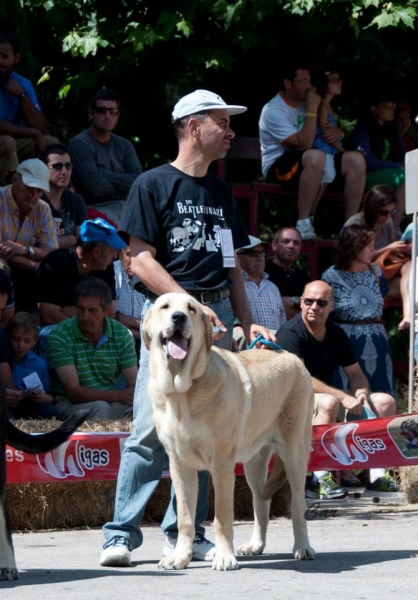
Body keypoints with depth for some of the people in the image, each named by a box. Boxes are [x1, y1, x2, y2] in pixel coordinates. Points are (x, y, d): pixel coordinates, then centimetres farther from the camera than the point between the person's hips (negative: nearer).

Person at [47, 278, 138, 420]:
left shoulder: (121, 334, 1)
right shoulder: (60, 336, -13)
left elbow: (133, 385, -2)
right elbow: (73, 392, -20)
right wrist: (117, 396, -33)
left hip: (110, 402, 4)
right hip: (69, 404, -4)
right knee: (100, 408, -36)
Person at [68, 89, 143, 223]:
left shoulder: (124, 145, 17)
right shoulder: (80, 143, -2)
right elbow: (95, 187, -13)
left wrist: (104, 174, -7)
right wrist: (123, 184, 4)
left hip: (126, 205, 6)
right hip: (97, 206, -6)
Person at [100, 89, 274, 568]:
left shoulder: (221, 192, 19)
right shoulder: (153, 185, 0)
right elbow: (141, 259, -6)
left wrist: (247, 322, 11)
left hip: (217, 316, 6)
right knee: (151, 429, -12)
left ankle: (185, 533, 11)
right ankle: (121, 534, -9)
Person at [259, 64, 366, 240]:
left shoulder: (306, 102, 11)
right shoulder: (273, 111, -14)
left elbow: (334, 129, 22)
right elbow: (303, 144, -24)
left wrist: (337, 132, -4)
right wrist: (312, 110, -22)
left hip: (307, 163, 8)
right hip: (278, 166, -8)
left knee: (356, 159, -12)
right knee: (316, 156, -40)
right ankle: (303, 224, -34)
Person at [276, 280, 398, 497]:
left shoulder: (336, 334, 8)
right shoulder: (291, 333, -16)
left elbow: (356, 374, 10)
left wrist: (361, 394, -15)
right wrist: (343, 397, -30)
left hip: (331, 395, 8)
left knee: (384, 402, -2)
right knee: (328, 402, -39)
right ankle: (320, 479, -38)